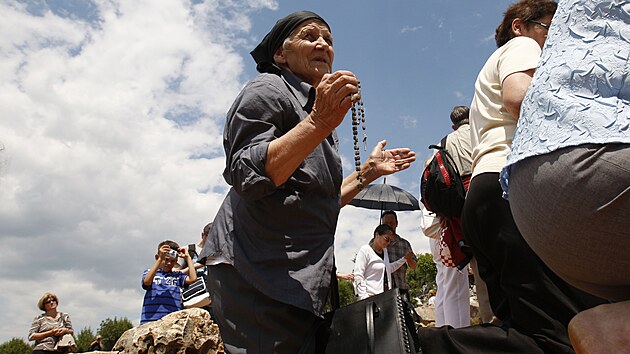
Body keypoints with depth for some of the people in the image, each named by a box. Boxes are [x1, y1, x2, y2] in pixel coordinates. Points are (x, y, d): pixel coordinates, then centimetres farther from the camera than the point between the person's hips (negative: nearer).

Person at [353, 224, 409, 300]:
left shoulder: (384, 250, 17)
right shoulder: (365, 250, -6)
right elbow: (358, 276, -11)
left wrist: (404, 259, 22)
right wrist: (364, 297, -18)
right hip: (371, 296, -7)